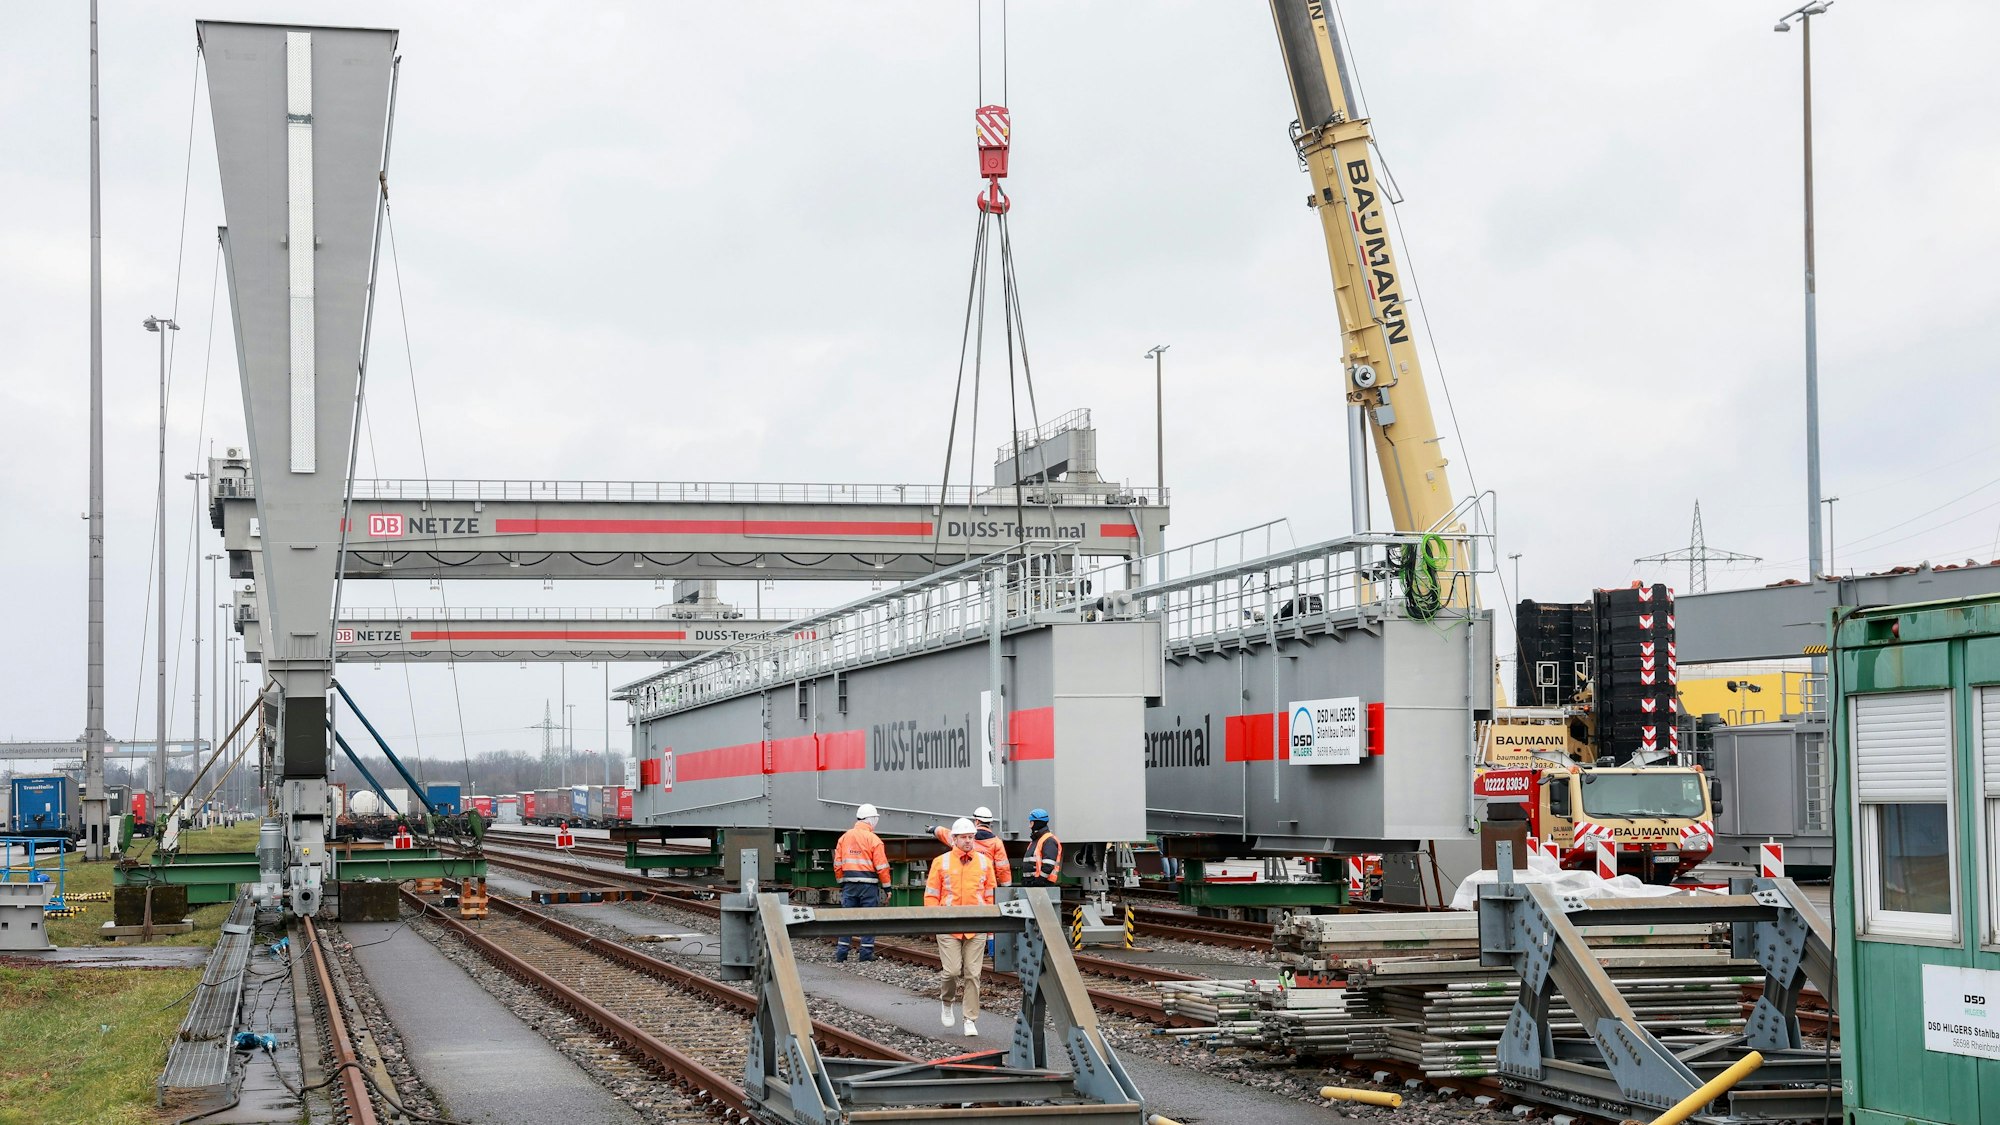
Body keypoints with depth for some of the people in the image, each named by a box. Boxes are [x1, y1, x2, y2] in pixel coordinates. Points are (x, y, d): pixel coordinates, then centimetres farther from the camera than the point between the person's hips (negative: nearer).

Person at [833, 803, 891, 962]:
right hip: (868, 884, -4)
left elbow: (838, 864, 9)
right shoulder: (873, 839, -8)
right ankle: (866, 953, 2)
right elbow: (882, 866, -9)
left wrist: (842, 883, 18)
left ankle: (841, 952, 8)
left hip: (849, 883, 4)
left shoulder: (844, 837, 8)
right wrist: (887, 886, -2)